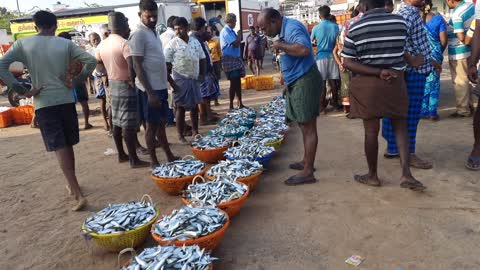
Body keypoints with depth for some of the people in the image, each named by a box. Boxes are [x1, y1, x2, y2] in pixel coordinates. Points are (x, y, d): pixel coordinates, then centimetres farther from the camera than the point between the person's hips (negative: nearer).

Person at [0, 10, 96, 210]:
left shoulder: (23, 44, 1)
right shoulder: (65, 44, 3)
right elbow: (91, 61, -5)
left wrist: (21, 90, -5)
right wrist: (77, 80, 1)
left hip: (44, 104, -2)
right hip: (66, 101, 2)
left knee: (60, 148, -4)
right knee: (68, 145, 17)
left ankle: (78, 194, -12)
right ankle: (72, 185, 31)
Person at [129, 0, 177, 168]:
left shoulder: (153, 32, 14)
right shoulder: (138, 34, -13)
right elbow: (137, 66, -17)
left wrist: (171, 81, 21)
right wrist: (150, 92, -21)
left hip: (160, 86, 9)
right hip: (150, 89, -8)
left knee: (161, 124, 16)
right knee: (152, 126, 0)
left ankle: (170, 156, 26)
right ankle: (154, 162, 12)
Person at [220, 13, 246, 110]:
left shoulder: (231, 31, 15)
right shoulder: (226, 31, -14)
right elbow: (236, 43, -20)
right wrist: (239, 35, -6)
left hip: (235, 58, 9)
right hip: (230, 59, -9)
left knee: (238, 82, 12)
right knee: (234, 83, -7)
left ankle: (240, 104, 20)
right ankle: (231, 106, 0)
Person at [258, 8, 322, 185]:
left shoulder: (293, 27, -16)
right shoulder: (284, 30, 14)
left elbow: (304, 49, -33)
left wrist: (280, 45, -20)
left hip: (304, 82, -10)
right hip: (296, 83, 10)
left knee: (308, 126, -7)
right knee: (304, 125, 17)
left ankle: (308, 172, -2)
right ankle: (306, 161, 29)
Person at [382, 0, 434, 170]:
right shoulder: (408, 14, -18)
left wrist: (429, 60, 17)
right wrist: (411, 60, -23)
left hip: (416, 70, 10)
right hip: (414, 72, -10)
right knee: (410, 114, -3)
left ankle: (393, 148, 23)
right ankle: (408, 154, 6)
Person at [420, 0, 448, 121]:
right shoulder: (438, 18, -1)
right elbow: (443, 40, -1)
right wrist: (439, 52, 16)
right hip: (434, 54, 0)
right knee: (434, 83, 8)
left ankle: (424, 111, 12)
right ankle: (433, 112, 9)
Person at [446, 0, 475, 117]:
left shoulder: (456, 15, -22)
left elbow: (461, 37, -24)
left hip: (458, 53, -9)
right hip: (468, 50, 9)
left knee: (459, 81, 1)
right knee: (466, 79, 19)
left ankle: (463, 110, 8)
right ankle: (469, 105, 30)